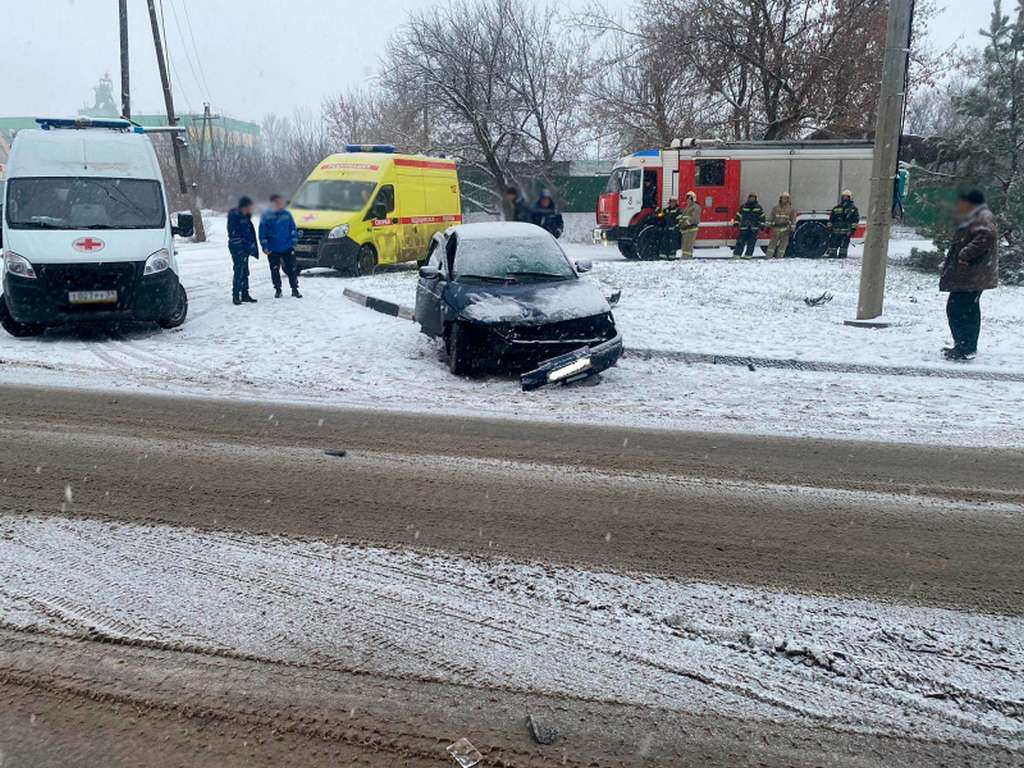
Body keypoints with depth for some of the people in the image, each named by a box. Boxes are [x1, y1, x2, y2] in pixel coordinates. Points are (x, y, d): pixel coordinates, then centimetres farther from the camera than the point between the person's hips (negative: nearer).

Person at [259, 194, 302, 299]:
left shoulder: (287, 214, 3)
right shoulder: (266, 216, -3)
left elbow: (293, 229, 9)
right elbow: (262, 232, -2)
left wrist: (294, 242, 3)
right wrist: (265, 246, -6)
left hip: (287, 248, 1)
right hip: (273, 250, -1)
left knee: (292, 269, 0)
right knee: (275, 270, 6)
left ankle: (294, 289, 12)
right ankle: (278, 290, 19)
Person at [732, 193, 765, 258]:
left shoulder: (758, 207, 7)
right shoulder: (743, 207, 5)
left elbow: (762, 216, 12)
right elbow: (739, 215, 10)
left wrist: (762, 225, 9)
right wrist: (736, 223, 3)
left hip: (754, 228, 1)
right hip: (744, 228, -1)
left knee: (751, 242, -1)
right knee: (741, 241, -3)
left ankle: (748, 255, 2)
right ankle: (736, 254, -2)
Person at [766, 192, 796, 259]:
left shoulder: (791, 209, 7)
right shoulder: (776, 208, 12)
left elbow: (793, 219, 5)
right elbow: (771, 217, 12)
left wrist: (792, 229, -1)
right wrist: (768, 225, 5)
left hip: (785, 229, -1)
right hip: (776, 228, 1)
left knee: (783, 243, -2)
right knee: (773, 243, 1)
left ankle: (779, 257, 2)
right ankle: (769, 256, 2)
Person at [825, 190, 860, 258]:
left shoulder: (853, 209, 6)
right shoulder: (836, 208, 15)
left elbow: (856, 220, 1)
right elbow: (831, 219, 17)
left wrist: (853, 229, -8)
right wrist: (829, 228, 9)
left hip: (846, 232, -3)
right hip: (835, 231, 3)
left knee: (844, 246, -4)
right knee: (833, 244, 3)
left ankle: (842, 257, -2)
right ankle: (831, 256, 9)